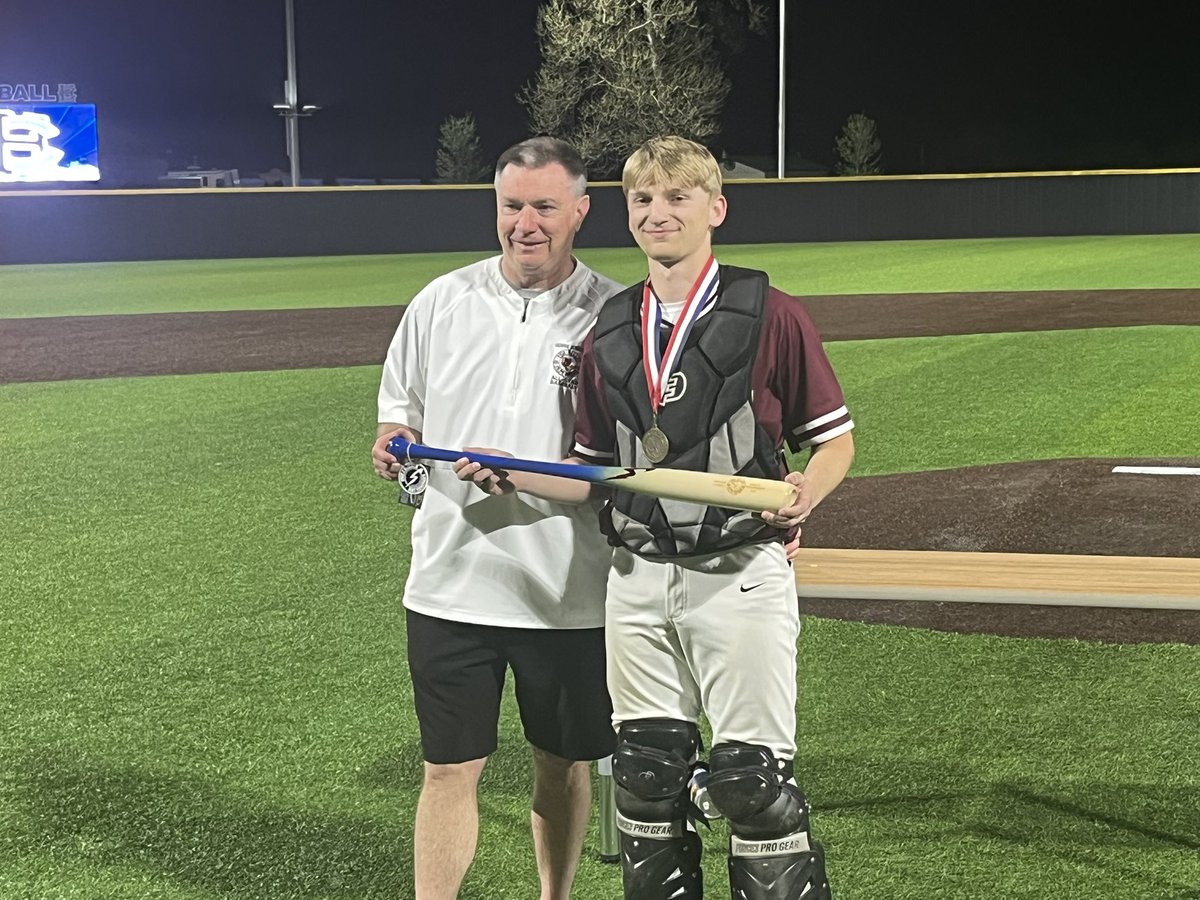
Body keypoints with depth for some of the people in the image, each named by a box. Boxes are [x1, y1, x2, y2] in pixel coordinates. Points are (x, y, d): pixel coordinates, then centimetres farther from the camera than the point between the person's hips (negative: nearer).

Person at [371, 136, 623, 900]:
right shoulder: (443, 301, 3)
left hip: (570, 589, -1)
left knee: (565, 765, 14)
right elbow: (401, 405, 15)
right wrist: (393, 444, -7)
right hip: (452, 582, 1)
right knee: (451, 769, 5)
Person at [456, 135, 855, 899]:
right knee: (646, 772, 13)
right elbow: (596, 473, 14)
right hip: (638, 579, 5)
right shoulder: (608, 336, 10)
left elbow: (835, 438, -1)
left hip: (739, 575, -5)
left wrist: (804, 493, -21)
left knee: (751, 780, -3)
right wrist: (511, 476, -1)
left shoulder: (772, 317, -4)